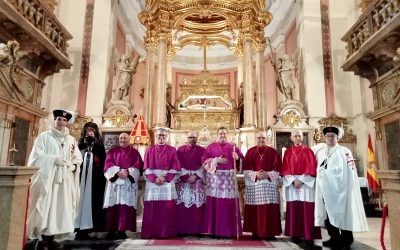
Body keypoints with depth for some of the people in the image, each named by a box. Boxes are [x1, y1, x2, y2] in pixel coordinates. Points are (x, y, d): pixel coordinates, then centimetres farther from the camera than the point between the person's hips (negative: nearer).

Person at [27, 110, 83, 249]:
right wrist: (53, 159, -16)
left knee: (60, 205, 1)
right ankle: (42, 237, 4)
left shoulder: (71, 140, 14)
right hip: (47, 177, -3)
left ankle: (50, 237, 8)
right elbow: (37, 155, -5)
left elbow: (78, 157, 12)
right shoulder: (44, 136, 4)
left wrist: (73, 165, -7)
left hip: (64, 178, 3)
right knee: (45, 205, -5)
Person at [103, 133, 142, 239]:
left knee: (126, 206, -4)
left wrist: (127, 172, -15)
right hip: (114, 182, 1)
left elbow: (138, 166, 1)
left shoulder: (135, 152, 12)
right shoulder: (113, 151, 14)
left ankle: (122, 230, 0)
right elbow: (108, 164, 0)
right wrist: (118, 172, -16)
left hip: (129, 182, 0)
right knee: (113, 206, -2)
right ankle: (111, 230, 3)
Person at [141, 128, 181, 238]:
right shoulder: (150, 150, 10)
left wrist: (165, 178, -13)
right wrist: (154, 178, -12)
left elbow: (175, 168, 0)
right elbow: (147, 168, 3)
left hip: (168, 182, -1)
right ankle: (151, 232, 8)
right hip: (152, 182, 1)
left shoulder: (172, 150, 7)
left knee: (167, 208, -2)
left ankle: (167, 232, 5)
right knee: (152, 208, 0)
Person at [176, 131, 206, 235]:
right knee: (183, 205, -3)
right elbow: (179, 165, 0)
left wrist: (195, 176, -13)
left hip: (197, 179, 0)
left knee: (197, 205, -2)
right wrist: (187, 177, -12)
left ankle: (197, 229, 4)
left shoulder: (202, 150, 8)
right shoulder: (180, 149, 7)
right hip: (183, 179, 0)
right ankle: (182, 229, 4)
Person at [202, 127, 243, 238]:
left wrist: (237, 158, -15)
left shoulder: (233, 147, 11)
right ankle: (214, 229, 7)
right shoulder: (210, 147, 8)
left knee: (230, 204, -1)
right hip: (214, 178, -1)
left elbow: (242, 161, 6)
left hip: (229, 178, 1)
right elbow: (204, 160, -1)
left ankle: (230, 230, 8)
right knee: (215, 203, -1)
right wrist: (216, 160, -12)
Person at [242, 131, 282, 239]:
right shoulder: (250, 152, 7)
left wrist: (268, 175, -13)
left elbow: (278, 168, 1)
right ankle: (256, 232, 10)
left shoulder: (273, 152, 6)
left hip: (269, 184, 0)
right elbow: (246, 169, 2)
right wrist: (255, 174, -14)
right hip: (254, 184, 0)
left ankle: (270, 232, 6)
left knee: (269, 209, -3)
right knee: (255, 209, 0)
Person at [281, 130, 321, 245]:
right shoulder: (288, 152, 8)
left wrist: (301, 180, -14)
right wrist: (293, 180, -11)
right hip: (292, 183, 2)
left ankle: (309, 236, 2)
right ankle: (295, 234, 10)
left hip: (306, 184, -1)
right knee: (294, 209, 3)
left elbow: (311, 168, -4)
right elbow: (285, 169, 4)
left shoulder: (308, 151, 4)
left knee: (307, 210, -3)